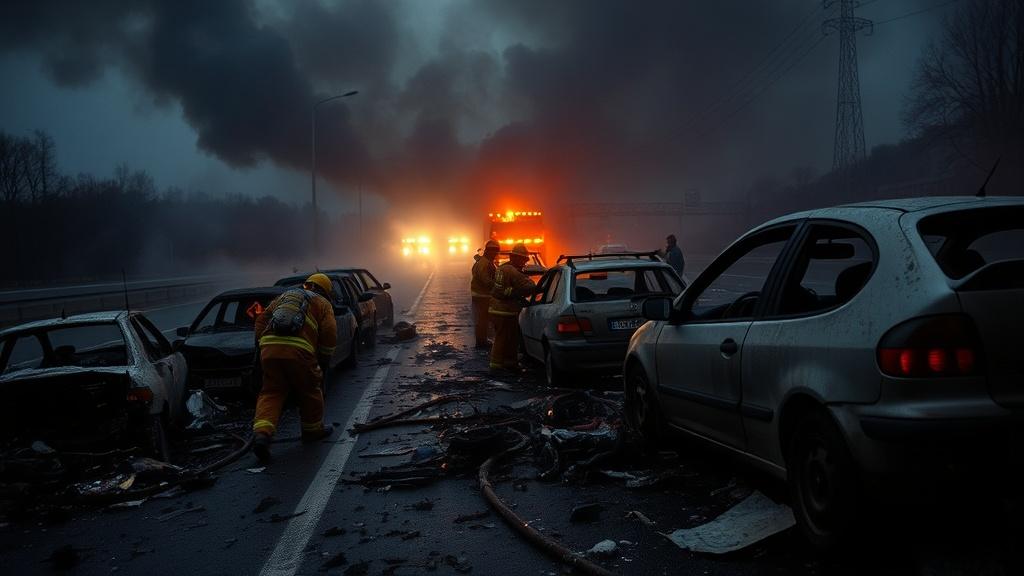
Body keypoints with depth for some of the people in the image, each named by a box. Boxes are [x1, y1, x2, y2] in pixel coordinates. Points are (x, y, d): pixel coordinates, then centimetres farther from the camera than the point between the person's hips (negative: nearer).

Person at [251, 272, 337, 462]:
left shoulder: (283, 297, 31)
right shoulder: (322, 304, 18)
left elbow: (261, 320, 24)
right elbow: (329, 334, 7)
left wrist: (262, 343, 27)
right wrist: (324, 361, 17)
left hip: (269, 347, 4)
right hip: (299, 351, -3)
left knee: (270, 393, 9)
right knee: (310, 391, 18)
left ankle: (261, 434, -10)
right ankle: (312, 430, 32)